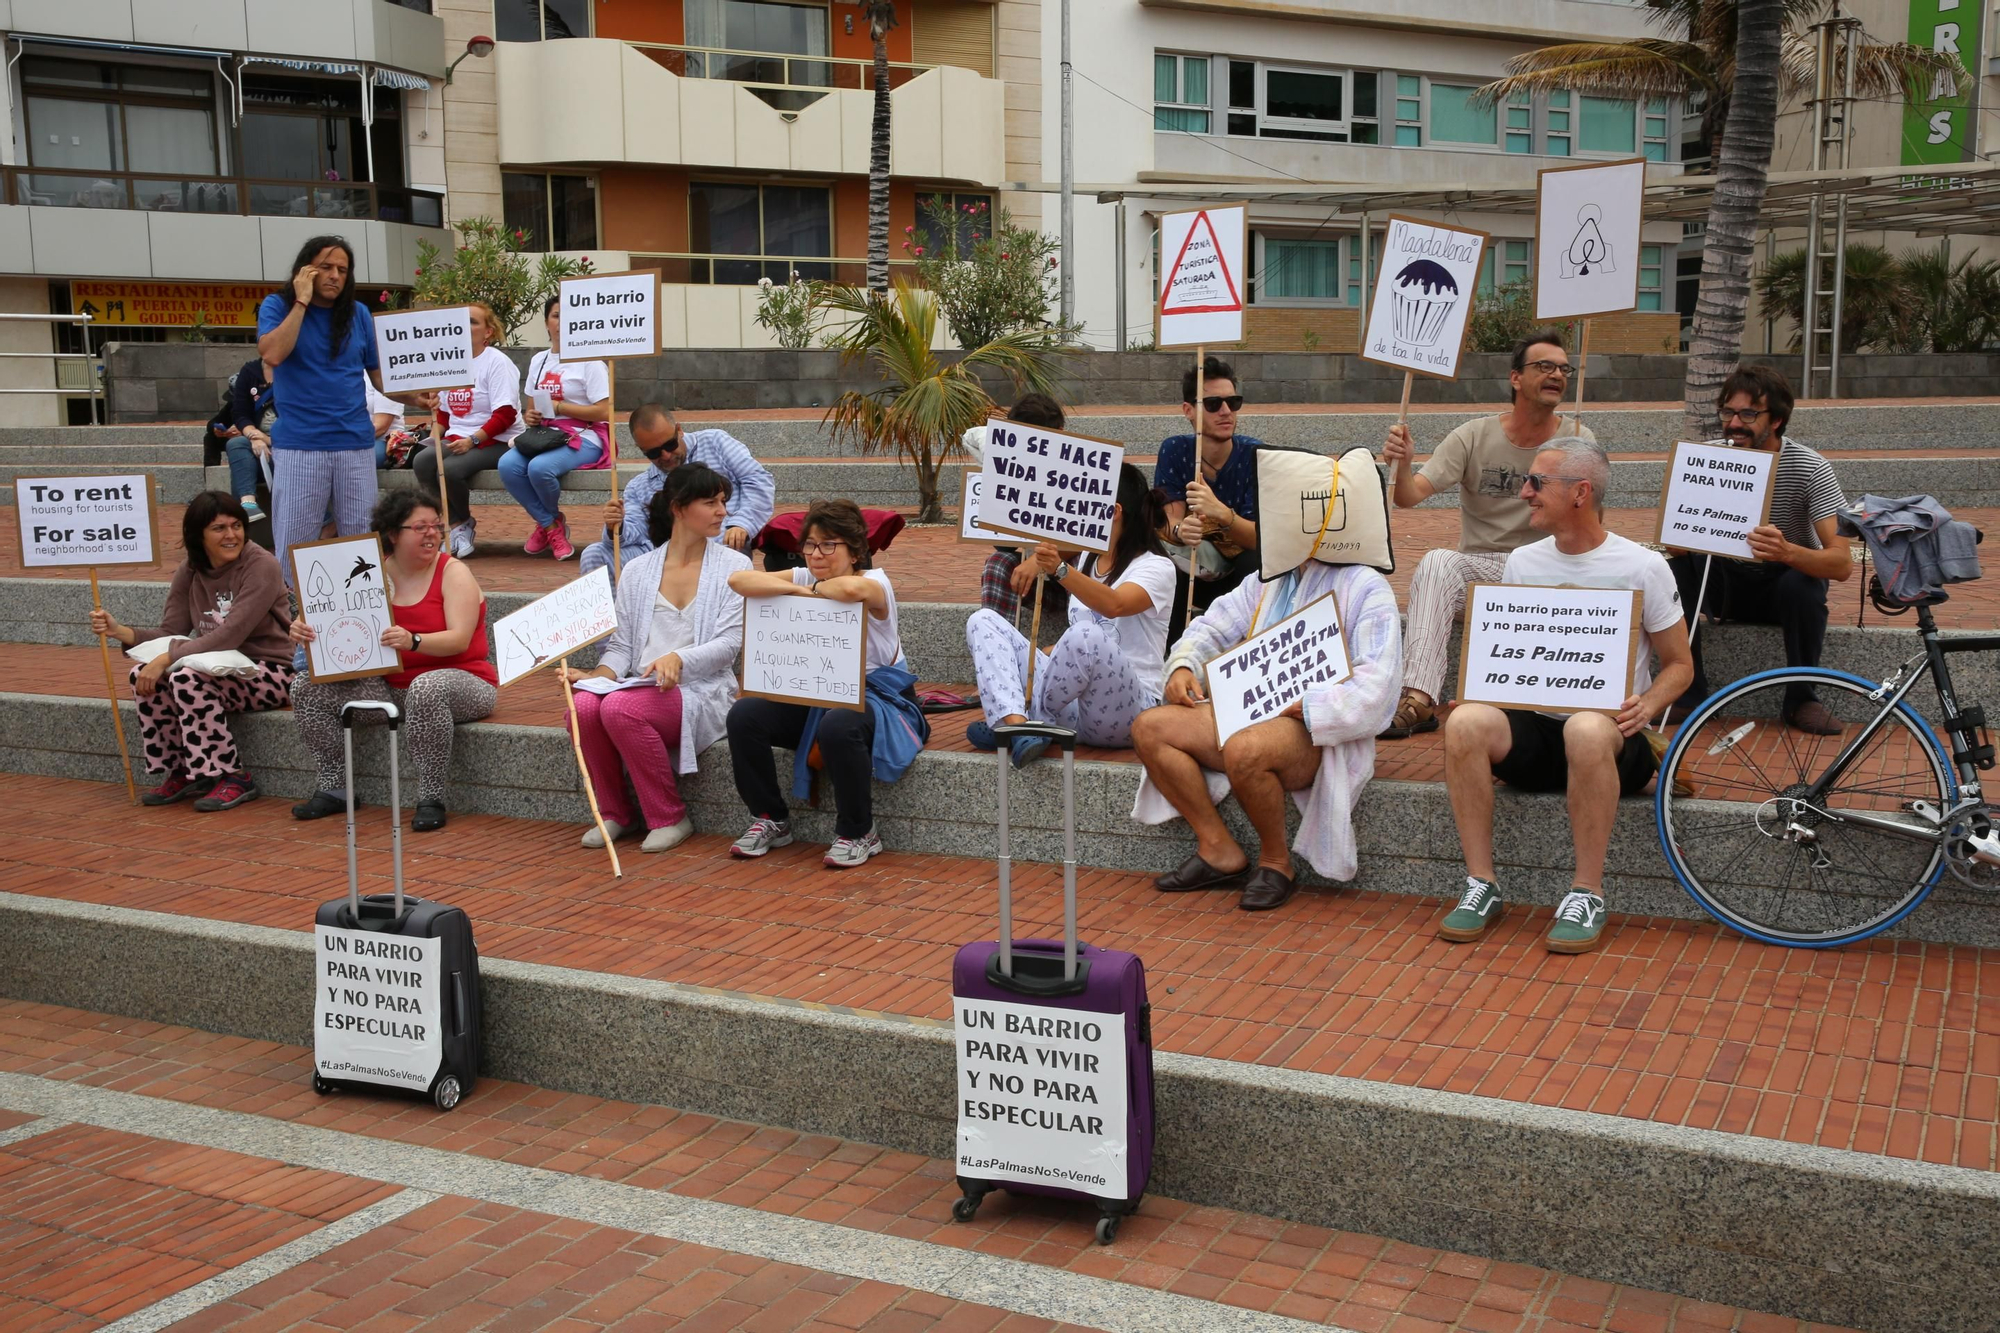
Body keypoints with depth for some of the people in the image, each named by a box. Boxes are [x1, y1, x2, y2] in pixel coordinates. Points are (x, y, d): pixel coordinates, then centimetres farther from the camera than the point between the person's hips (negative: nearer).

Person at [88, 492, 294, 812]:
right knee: (144, 674, -16)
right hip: (221, 669, 7)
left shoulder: (261, 566, -15)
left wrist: (166, 658, -28)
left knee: (187, 676, -30)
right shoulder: (190, 572, 6)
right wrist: (119, 631, -14)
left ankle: (233, 778, -18)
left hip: (269, 674, -7)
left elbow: (230, 635, -24)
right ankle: (180, 773, -1)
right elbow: (170, 633, 3)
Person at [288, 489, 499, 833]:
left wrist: (413, 641, -38)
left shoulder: (453, 573, -7)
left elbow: (460, 640, -19)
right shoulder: (375, 574, 6)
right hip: (392, 686, 6)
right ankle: (334, 790, 4)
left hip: (457, 680, -6)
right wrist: (306, 630, -18)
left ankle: (431, 800, -30)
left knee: (426, 687, -41)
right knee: (306, 688, -4)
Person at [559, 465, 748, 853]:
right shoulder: (637, 572, 15)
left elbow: (728, 643, -5)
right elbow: (621, 645, 12)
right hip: (640, 687, 3)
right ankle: (615, 813, -6)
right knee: (583, 707, -29)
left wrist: (678, 659, -24)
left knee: (620, 709, -33)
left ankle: (670, 818, -15)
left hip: (700, 691, -3)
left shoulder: (734, 566, 6)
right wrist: (597, 676, -10)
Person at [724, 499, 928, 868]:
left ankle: (858, 834, -15)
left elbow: (854, 589, -42)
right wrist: (798, 590, -21)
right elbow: (739, 579, -13)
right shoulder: (803, 578, 2)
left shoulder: (875, 584, -13)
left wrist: (815, 588, -21)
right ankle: (771, 820, 4)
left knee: (838, 727, -39)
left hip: (877, 696, -6)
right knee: (744, 716, -16)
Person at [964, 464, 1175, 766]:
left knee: (1087, 636, -38)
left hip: (1124, 714, -7)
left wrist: (1059, 570, -40)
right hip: (1070, 704, 8)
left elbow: (1113, 605, -26)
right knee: (984, 620, -2)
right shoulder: (1087, 560, 20)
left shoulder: (1156, 567, -5)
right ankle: (1018, 726, -30)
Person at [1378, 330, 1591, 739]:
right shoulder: (1474, 437, -2)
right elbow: (1410, 497, -12)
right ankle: (1418, 700, -40)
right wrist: (1401, 467, -35)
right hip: (1479, 567, 0)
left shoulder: (1579, 443, 1)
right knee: (1436, 562, -31)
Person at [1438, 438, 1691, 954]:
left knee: (1587, 730, -41)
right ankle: (1481, 887, -22)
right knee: (1465, 722, -30)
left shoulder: (1643, 568, -1)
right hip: (1533, 728, 3)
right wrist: (1480, 694, -6)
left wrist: (1646, 707, -17)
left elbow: (1679, 665, 4)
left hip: (1609, 730, -3)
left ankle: (1587, 895, -26)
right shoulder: (1521, 563, 10)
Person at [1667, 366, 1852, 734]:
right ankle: (1688, 694, -14)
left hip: (1789, 575, -2)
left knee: (1802, 587, -35)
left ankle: (1801, 698, -11)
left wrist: (1787, 552, -51)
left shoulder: (1810, 468, -21)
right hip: (1727, 580, 2)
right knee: (1675, 568, -26)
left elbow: (1842, 564, -30)